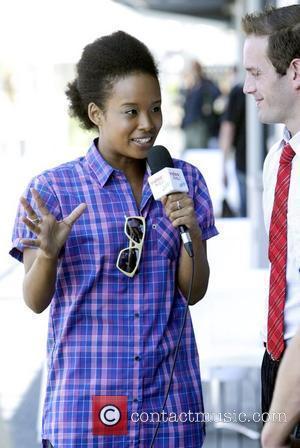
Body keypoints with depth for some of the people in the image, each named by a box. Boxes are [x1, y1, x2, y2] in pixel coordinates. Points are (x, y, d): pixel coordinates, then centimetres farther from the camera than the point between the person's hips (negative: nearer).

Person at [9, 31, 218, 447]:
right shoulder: (51, 189, -6)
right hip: (85, 394, -2)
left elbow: (194, 291, 4)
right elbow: (36, 301, -4)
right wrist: (47, 253, -23)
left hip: (170, 390, 3)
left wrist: (191, 232, -13)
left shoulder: (184, 179, 3)